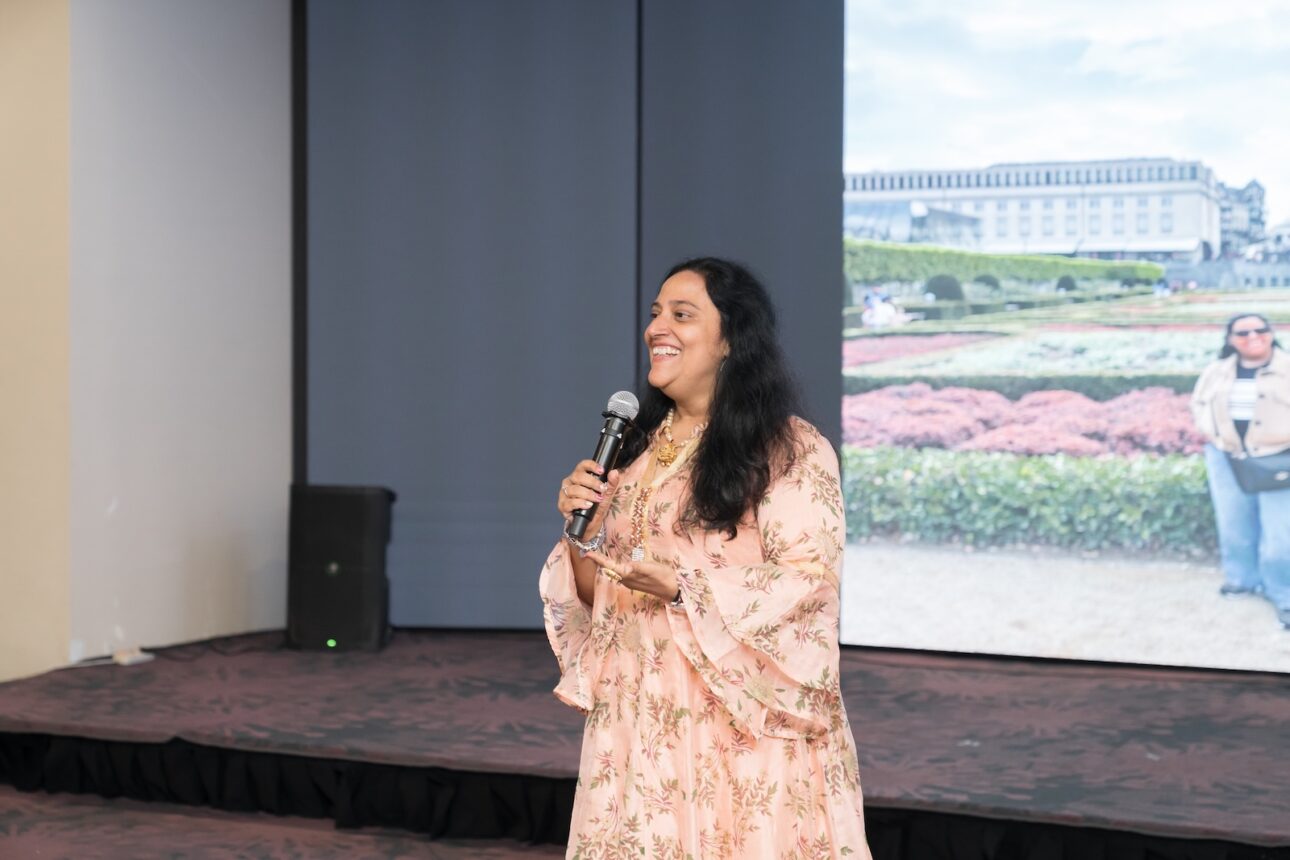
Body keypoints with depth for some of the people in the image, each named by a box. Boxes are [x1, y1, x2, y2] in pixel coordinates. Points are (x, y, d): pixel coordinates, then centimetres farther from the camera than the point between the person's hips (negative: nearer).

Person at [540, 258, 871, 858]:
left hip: (741, 725, -5)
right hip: (639, 720, 6)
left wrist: (681, 586, -22)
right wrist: (585, 533, -7)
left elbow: (809, 582, -15)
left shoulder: (794, 452, -8)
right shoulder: (637, 449, 12)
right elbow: (597, 596, 14)